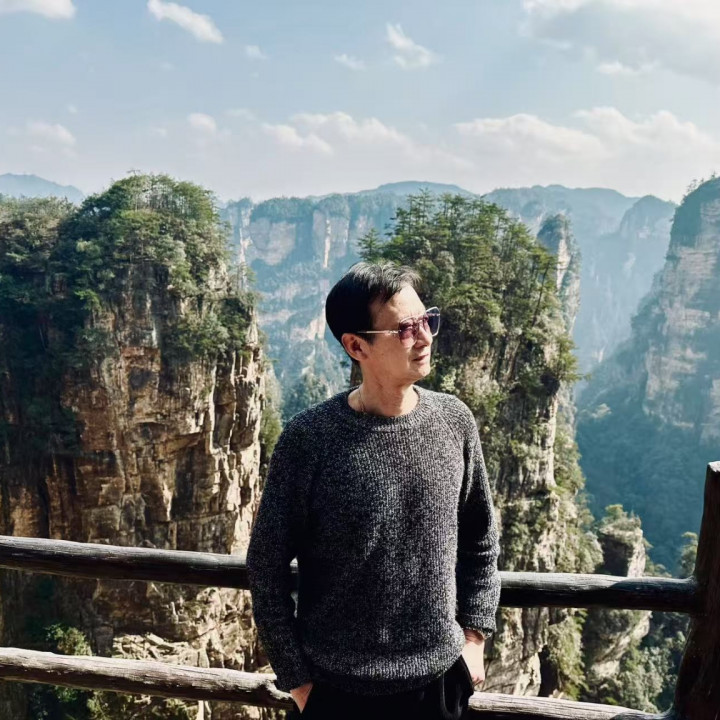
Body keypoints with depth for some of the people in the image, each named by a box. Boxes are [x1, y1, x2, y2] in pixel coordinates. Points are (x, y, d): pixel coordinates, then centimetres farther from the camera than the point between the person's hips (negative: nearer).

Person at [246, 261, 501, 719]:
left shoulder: (454, 421, -6)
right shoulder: (309, 438, -17)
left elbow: (481, 540, 6)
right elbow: (267, 567, -9)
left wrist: (473, 636, 2)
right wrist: (297, 679, -6)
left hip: (440, 680, 3)